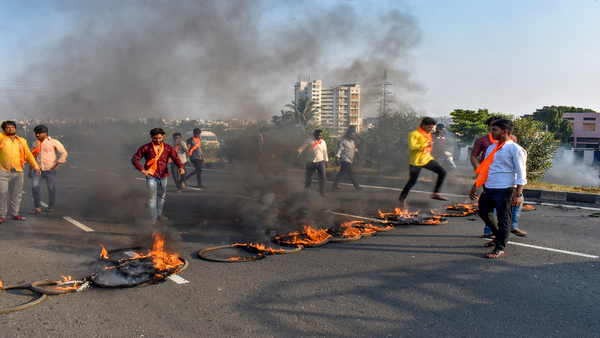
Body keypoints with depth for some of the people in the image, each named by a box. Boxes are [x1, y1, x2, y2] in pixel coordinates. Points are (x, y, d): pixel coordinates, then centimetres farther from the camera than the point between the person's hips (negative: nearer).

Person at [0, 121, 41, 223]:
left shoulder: (22, 141, 15)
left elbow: (28, 154, 18)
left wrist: (35, 166, 15)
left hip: (18, 172, 3)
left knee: (16, 194, 8)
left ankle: (15, 213, 18)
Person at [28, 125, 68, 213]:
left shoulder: (53, 142, -3)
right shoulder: (34, 144, 12)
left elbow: (64, 153, -2)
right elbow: (32, 157, 22)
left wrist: (58, 164, -13)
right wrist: (30, 170, 19)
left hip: (50, 170, -4)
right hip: (38, 169, 4)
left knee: (51, 188, 3)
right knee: (35, 187, -8)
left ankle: (51, 206, 19)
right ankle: (37, 207, 2)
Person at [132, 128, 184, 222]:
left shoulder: (167, 148, 3)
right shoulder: (146, 148, -4)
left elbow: (175, 158, -5)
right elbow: (135, 159, -2)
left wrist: (181, 167, -26)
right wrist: (142, 169, -15)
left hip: (163, 176, 4)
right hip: (151, 176, -4)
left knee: (162, 196, 17)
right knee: (152, 197, -4)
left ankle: (159, 213, 34)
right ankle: (153, 217, 3)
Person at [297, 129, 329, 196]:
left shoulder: (323, 142, 10)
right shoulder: (309, 141, -2)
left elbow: (325, 152, 18)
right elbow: (302, 147, 0)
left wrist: (326, 161, 20)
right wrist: (298, 153, -15)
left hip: (321, 162, 3)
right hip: (311, 162, -2)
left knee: (323, 177, -7)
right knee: (309, 177, 7)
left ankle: (322, 192, 2)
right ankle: (307, 188, 37)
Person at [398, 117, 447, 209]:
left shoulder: (428, 133, 13)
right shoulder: (414, 134, -15)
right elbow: (412, 147, -26)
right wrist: (426, 144, -23)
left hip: (427, 159, 8)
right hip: (416, 161, -8)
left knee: (442, 172, -2)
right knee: (412, 181, -2)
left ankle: (435, 193, 5)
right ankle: (402, 198, 17)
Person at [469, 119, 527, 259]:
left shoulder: (515, 149, -9)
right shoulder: (491, 148, 15)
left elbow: (521, 174, -12)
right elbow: (484, 169, 21)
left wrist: (518, 194, -19)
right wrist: (475, 186, 19)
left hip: (504, 190, -8)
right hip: (488, 189, 8)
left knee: (503, 219, -1)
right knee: (484, 213, 16)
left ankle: (499, 248, 11)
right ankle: (499, 236, 37)